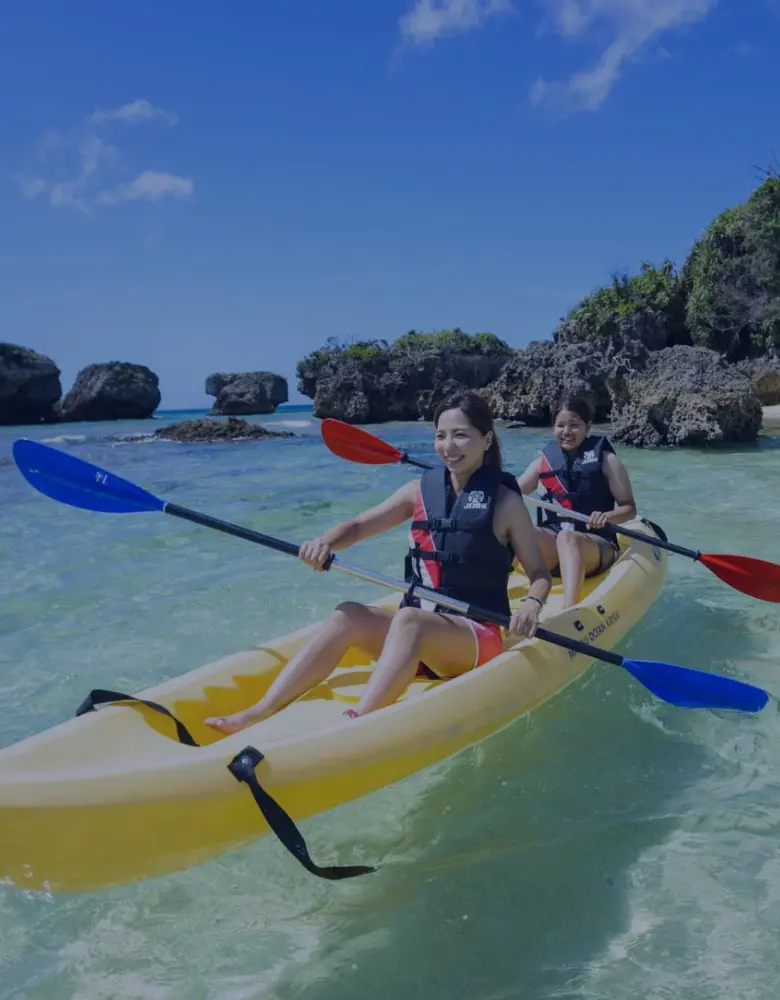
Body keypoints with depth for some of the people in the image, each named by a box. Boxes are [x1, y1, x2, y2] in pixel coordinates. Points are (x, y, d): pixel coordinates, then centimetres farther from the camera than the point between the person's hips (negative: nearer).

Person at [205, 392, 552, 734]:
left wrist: (531, 605, -24)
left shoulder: (505, 502, -4)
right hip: (417, 632, 5)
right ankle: (258, 714, -29)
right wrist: (326, 541, -14)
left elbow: (541, 574, -1)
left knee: (409, 619, -34)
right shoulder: (422, 489, 7)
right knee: (349, 614, -21)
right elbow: (359, 526, 8)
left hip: (479, 639, -4)